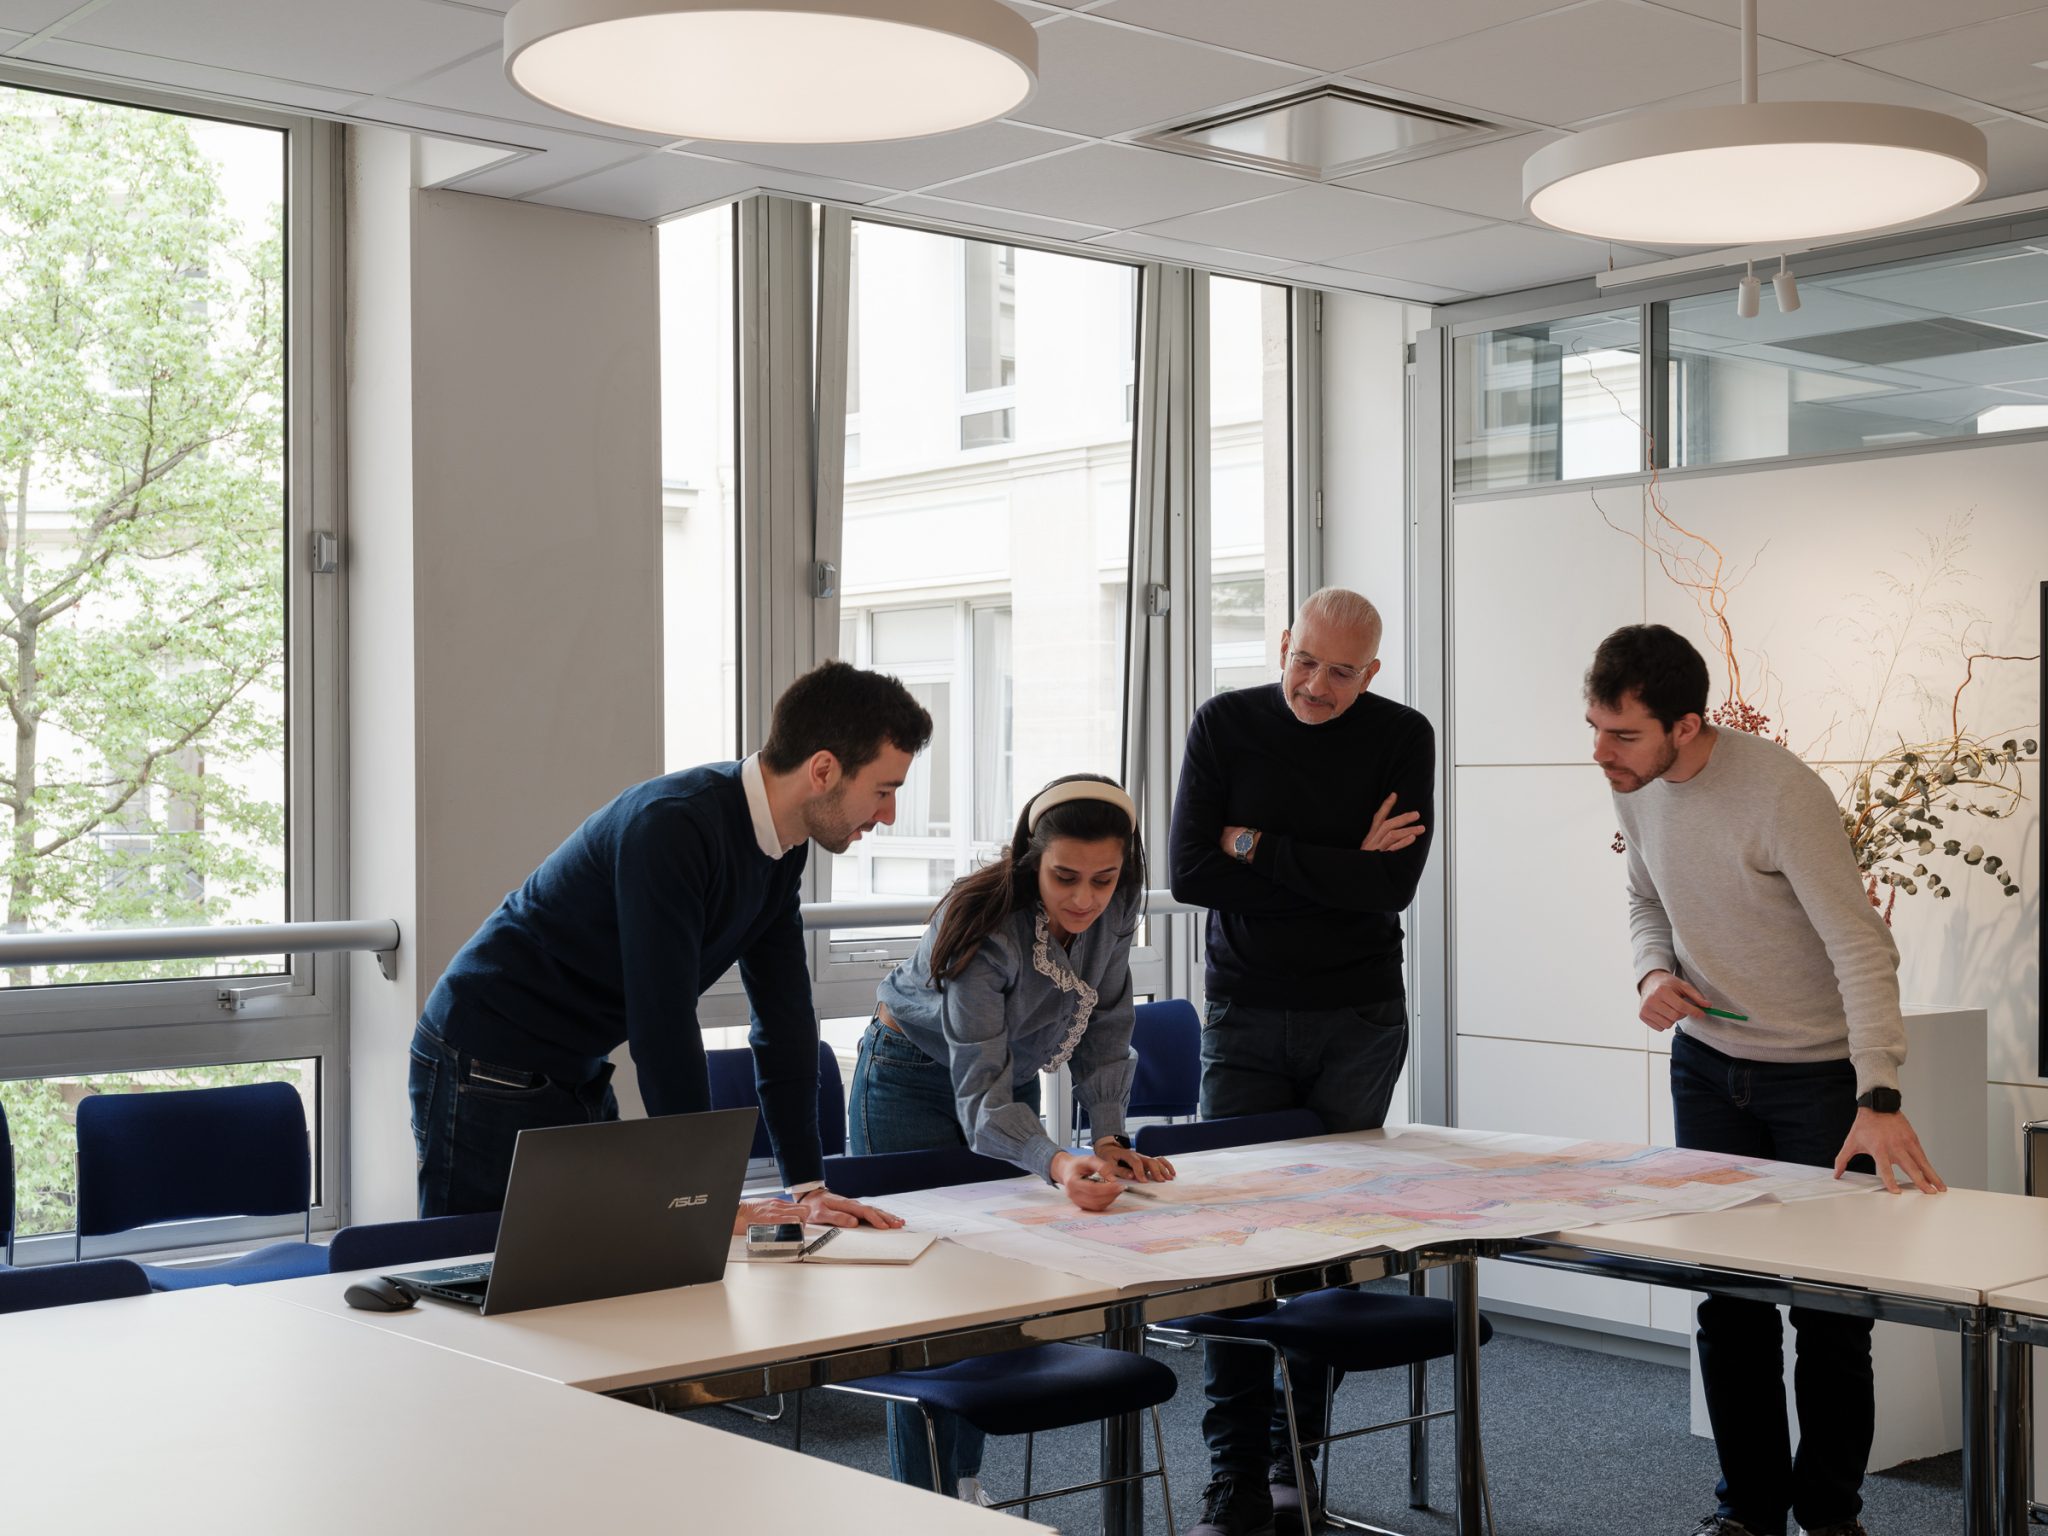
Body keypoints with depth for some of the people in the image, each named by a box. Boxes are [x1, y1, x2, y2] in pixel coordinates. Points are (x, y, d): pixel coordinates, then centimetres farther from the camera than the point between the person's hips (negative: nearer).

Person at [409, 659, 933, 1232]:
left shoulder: (781, 847, -1)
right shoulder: (671, 826, -28)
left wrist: (808, 1185, -3)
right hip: (488, 1073, -8)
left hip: (579, 1074, 8)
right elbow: (662, 1019, -30)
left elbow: (783, 1010, 1)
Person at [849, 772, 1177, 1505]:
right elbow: (980, 1095, -38)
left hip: (1010, 1075, 6)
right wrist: (1058, 1165, -55)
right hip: (914, 1082, -6)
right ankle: (924, 1502, 3)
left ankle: (967, 1482, 20)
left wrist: (1108, 1138, -16)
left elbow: (1104, 1029, -5)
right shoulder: (986, 929, -36)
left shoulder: (1115, 909, -19)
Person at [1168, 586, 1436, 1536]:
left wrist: (1262, 850, -13)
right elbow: (1190, 871, -10)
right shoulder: (1224, 726, -1)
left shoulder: (1401, 738, -1)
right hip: (1243, 1018, 0)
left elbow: (1393, 886, -13)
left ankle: (1298, 1457, 14)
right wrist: (1334, 870, -13)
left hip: (1358, 1021, 0)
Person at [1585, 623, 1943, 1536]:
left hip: (1820, 1073, -5)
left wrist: (1879, 1099, -37)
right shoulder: (1633, 787, -4)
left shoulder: (1779, 794, -26)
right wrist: (1653, 973, -9)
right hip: (1707, 1066, 6)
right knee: (1727, 1300, 9)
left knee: (1830, 1308, 2)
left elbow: (1862, 947, -28)